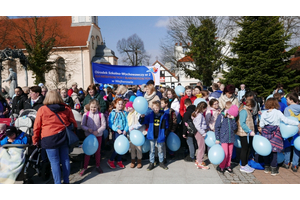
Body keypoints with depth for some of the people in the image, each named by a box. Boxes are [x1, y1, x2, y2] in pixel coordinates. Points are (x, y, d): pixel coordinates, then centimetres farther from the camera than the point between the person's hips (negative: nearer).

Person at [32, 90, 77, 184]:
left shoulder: (42, 110, -4)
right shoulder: (66, 109, 3)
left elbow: (37, 127, 1)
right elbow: (73, 123, 7)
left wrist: (35, 140, 12)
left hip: (49, 139, -3)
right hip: (64, 137, 3)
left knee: (54, 162, 5)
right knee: (65, 159, 13)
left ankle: (57, 183, 12)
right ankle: (66, 181, 25)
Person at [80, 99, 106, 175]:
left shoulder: (101, 115, -8)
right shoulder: (86, 115, -6)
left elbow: (103, 126, -6)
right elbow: (82, 125, -2)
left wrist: (97, 131, -19)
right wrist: (88, 129, -20)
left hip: (98, 135, 0)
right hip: (88, 135, 0)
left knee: (97, 151, 13)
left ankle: (97, 166, 30)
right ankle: (85, 167, 19)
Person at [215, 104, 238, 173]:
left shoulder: (232, 117, 6)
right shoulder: (221, 116, -8)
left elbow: (235, 128, -1)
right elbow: (217, 128, -5)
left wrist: (233, 119, -12)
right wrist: (217, 138, -6)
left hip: (231, 138, 5)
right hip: (224, 138, -4)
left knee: (230, 153, 10)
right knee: (225, 153, -5)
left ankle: (227, 166, 27)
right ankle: (221, 167, 13)